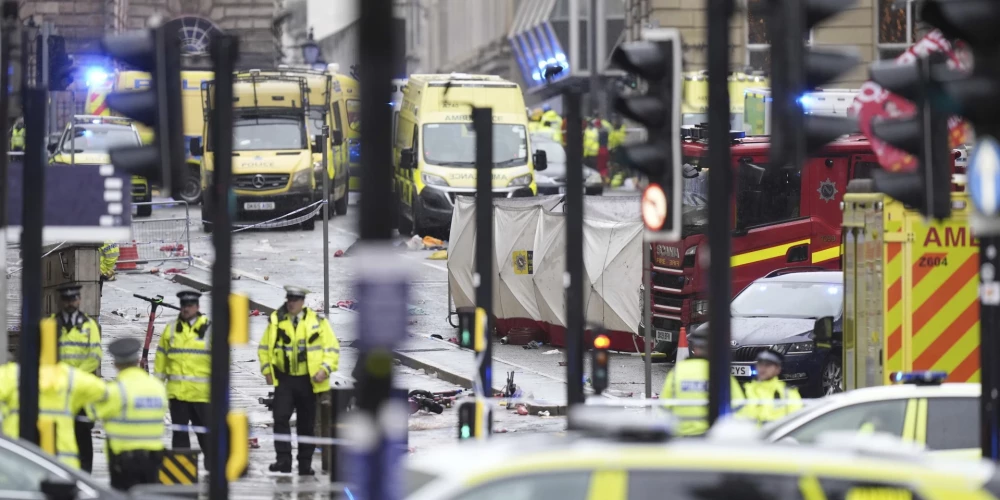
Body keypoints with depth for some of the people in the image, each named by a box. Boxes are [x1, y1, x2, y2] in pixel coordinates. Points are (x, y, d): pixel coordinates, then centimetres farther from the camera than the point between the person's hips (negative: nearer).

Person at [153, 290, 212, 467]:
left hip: (202, 391, -2)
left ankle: (212, 462, 14)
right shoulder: (171, 329, 9)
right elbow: (161, 356, 12)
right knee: (179, 429, 6)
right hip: (177, 391, 2)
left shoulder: (209, 329, 1)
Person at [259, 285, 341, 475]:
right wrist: (267, 370, 1)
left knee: (306, 424, 8)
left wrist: (325, 369, -12)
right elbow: (264, 347, 12)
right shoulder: (276, 321, 3)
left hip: (308, 381, 0)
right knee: (280, 418, -15)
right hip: (284, 379, 0)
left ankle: (305, 464, 18)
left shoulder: (317, 322, -1)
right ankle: (283, 459, -15)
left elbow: (332, 348, 1)